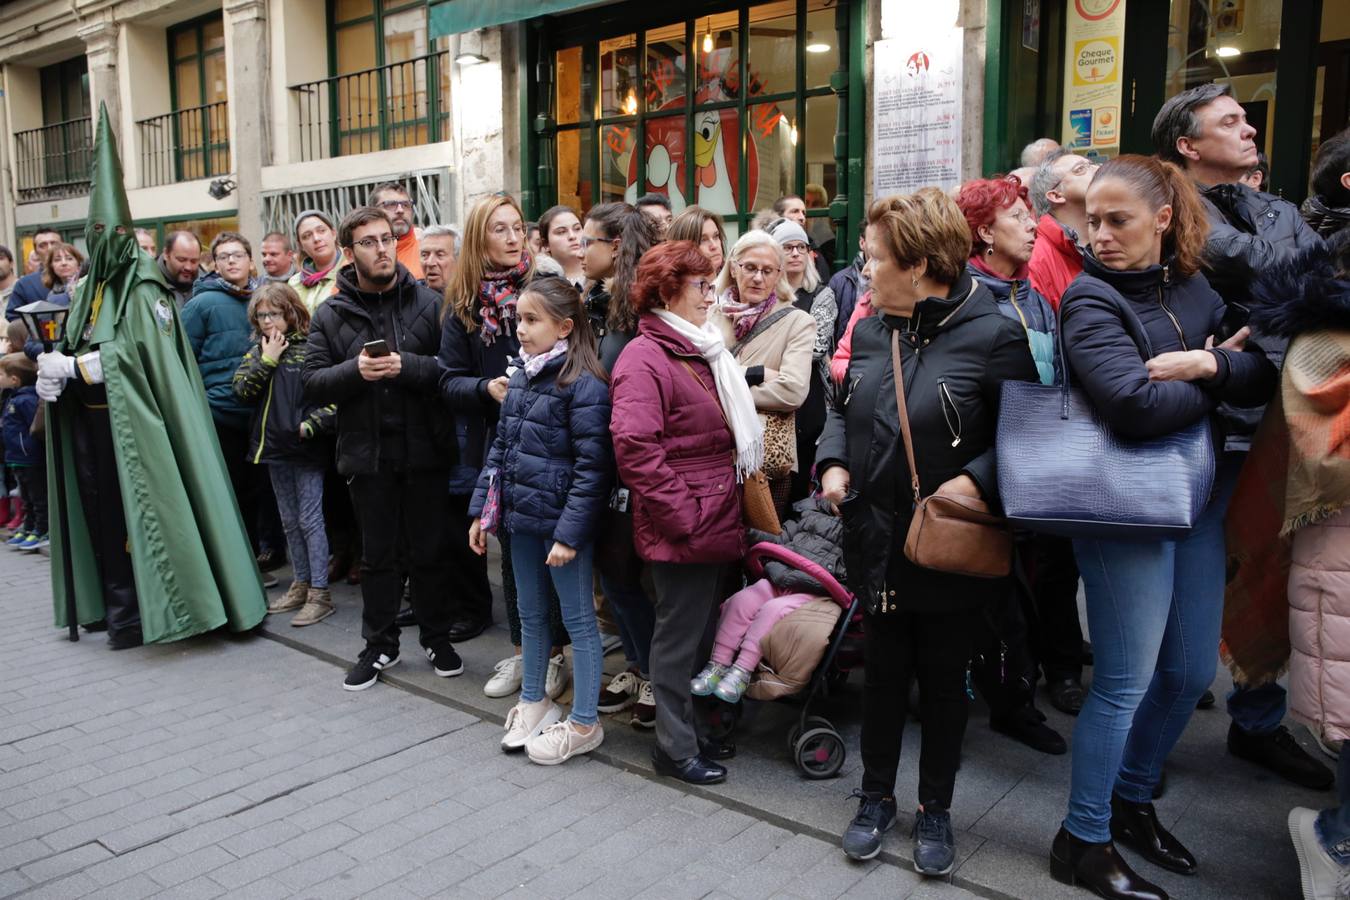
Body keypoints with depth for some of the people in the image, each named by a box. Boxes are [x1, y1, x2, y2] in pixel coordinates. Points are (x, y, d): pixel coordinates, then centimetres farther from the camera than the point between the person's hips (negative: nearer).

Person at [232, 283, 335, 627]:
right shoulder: (257, 351, 10)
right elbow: (241, 389, -2)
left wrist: (311, 424, -19)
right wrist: (266, 360, -8)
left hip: (306, 448, -6)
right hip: (274, 446, 7)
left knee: (309, 519, -3)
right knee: (289, 521, 14)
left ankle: (320, 592, 3)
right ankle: (301, 584, 25)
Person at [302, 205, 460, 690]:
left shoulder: (429, 302, -1)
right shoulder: (331, 314, 4)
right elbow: (312, 382, -1)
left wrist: (407, 366, -22)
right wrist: (356, 370, -18)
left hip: (424, 449, -1)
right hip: (367, 452, 1)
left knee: (430, 551, 10)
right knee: (378, 554, 14)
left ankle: (437, 638, 28)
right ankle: (379, 644, 29)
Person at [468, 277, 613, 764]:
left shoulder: (584, 385, -15)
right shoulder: (520, 379, 9)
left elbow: (592, 466, -18)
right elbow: (500, 448, 15)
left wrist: (570, 531, -21)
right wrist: (481, 509, 12)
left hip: (563, 522, -8)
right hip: (521, 519, 8)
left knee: (578, 618, 5)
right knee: (531, 614, 20)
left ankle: (584, 723, 18)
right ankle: (533, 701, 38)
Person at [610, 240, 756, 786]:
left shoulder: (700, 352, 16)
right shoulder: (645, 359, -15)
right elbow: (635, 448, -26)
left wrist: (726, 509, 15)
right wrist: (684, 515, -21)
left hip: (712, 521, 9)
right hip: (681, 529, -9)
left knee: (701, 630, 19)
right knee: (680, 635, 4)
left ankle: (692, 727, 35)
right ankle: (675, 748, 19)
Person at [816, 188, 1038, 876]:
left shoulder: (993, 335, -15)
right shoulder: (868, 331, 3)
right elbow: (844, 410, 16)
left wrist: (976, 479, -26)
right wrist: (833, 462, -1)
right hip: (876, 542, 5)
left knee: (943, 678, 13)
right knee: (883, 671, 17)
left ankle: (935, 810, 33)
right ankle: (876, 797, 36)